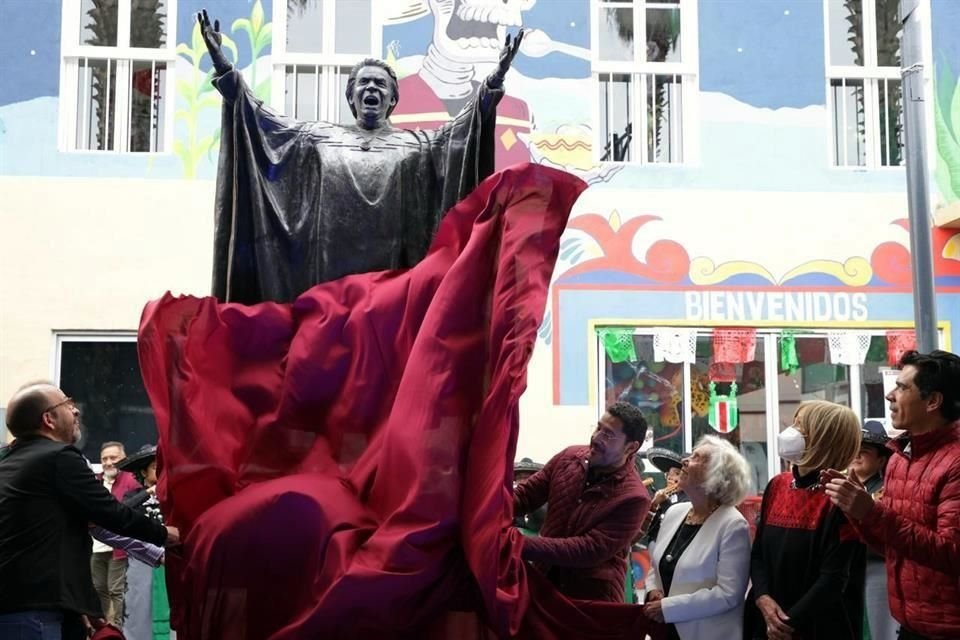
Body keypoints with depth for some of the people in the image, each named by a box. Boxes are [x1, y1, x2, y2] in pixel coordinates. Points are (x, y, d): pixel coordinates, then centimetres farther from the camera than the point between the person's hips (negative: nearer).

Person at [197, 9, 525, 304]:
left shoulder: (417, 144, 14)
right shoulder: (318, 136, 15)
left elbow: (465, 125, 3)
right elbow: (258, 115, 13)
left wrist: (495, 78, -9)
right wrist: (223, 65, 5)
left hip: (392, 277, 0)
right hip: (328, 274, 1)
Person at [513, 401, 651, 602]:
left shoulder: (633, 498, -19)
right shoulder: (568, 458, -2)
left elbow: (590, 550, -24)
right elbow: (525, 494, 3)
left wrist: (521, 545, -30)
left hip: (593, 597, -4)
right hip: (544, 583, 5)